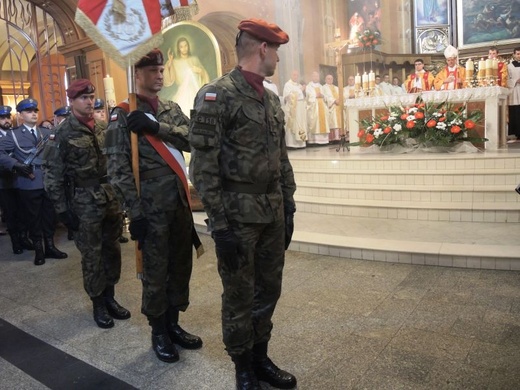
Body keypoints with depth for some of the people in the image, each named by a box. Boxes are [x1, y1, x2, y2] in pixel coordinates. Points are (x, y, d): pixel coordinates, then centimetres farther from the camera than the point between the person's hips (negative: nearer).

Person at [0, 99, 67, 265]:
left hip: (48, 181, 3)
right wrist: (16, 165, -21)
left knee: (50, 215, 11)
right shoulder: (14, 135, 1)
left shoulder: (46, 132, 13)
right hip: (29, 184, -3)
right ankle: (38, 250, 19)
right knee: (33, 218, 7)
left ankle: (50, 246, 25)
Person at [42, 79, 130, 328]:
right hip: (84, 202, -5)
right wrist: (62, 210, -10)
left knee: (112, 250, 12)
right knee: (92, 256, 4)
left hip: (111, 197, 5)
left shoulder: (102, 127, 8)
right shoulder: (63, 134, -8)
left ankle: (110, 297, 29)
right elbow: (53, 175, -8)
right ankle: (98, 303, 21)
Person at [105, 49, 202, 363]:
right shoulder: (122, 115, -4)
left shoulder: (172, 109, 14)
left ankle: (174, 324, 31)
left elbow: (193, 140, -3)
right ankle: (159, 332, 23)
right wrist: (135, 212, -15)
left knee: (181, 266, 14)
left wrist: (156, 127, -15)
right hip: (152, 207, -6)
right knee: (155, 271, 5)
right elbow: (118, 168, -11)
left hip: (181, 202, 6)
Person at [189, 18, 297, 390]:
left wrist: (288, 209, 14)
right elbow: (203, 167, -16)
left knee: (269, 289, 16)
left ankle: (261, 358, 36)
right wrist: (220, 225, -18)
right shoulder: (217, 95, -12)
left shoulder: (272, 100, 12)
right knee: (240, 295, 7)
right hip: (238, 215, -7)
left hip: (272, 214, 8)